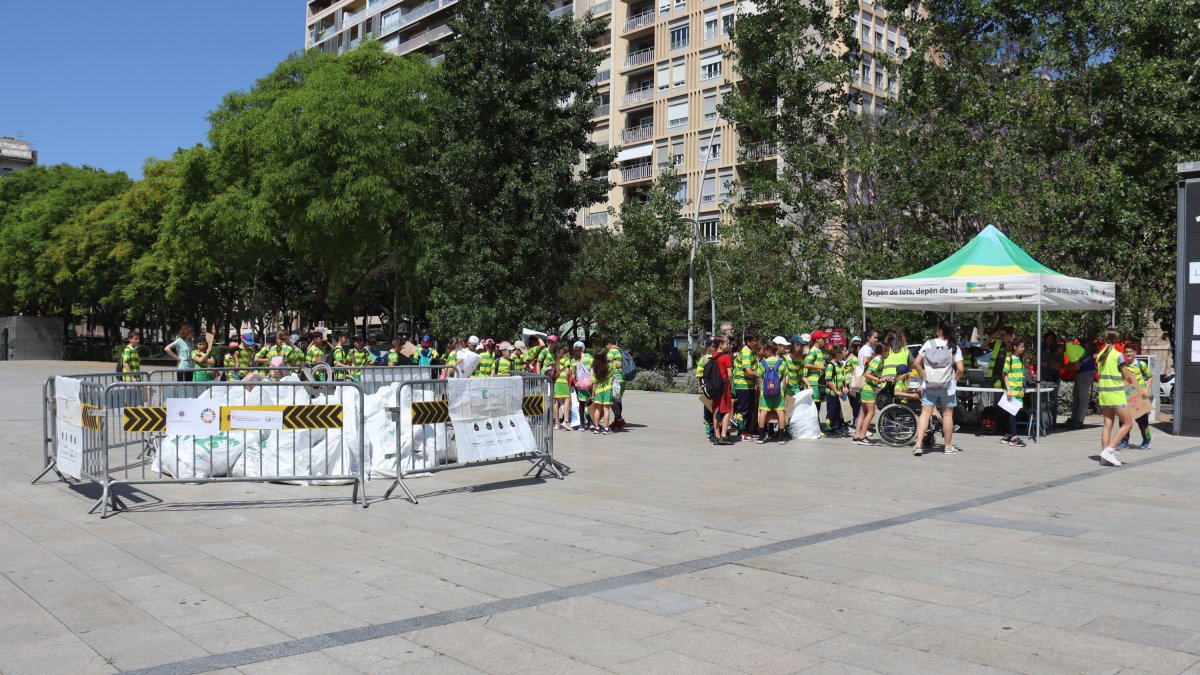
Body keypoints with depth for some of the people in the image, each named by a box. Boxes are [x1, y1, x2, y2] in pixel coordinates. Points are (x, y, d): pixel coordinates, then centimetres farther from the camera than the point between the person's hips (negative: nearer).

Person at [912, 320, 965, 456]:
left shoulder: (928, 344, -3)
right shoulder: (954, 347, -5)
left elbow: (916, 364, -5)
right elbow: (960, 369, -13)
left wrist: (924, 377, 5)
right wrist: (954, 379, 3)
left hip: (929, 386, 1)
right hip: (947, 387, -1)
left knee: (925, 414, 2)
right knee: (947, 415, 9)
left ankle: (918, 445, -7)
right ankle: (948, 446, 17)